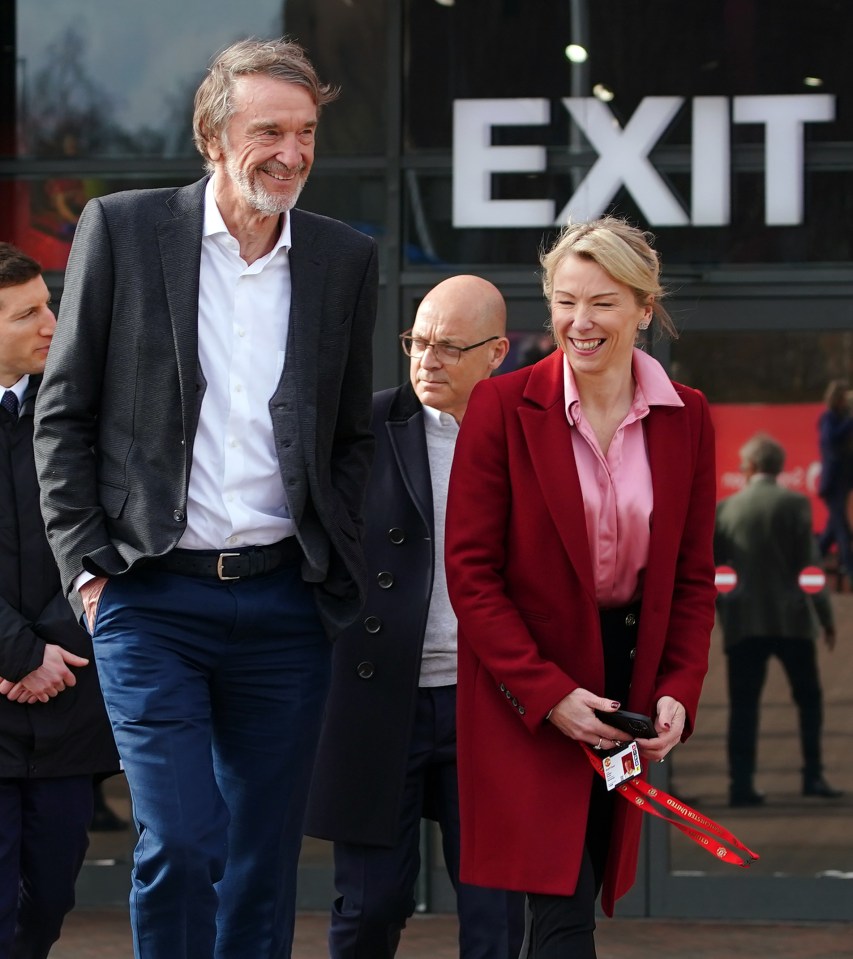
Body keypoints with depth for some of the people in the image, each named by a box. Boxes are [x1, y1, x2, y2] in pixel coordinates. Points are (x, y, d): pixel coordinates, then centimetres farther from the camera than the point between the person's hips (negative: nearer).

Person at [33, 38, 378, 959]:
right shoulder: (123, 229, 0)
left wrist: (339, 572, 6)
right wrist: (86, 564, -4)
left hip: (283, 604, 3)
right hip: (153, 598, -3)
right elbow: (63, 413, 3)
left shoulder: (346, 259, 8)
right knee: (180, 845, -12)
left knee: (264, 860, 7)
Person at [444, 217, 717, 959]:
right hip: (527, 697, -4)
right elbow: (471, 571, -9)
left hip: (632, 670, 4)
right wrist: (549, 693, -16)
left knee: (578, 896, 7)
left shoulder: (687, 419, 2)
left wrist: (679, 691, -6)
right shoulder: (502, 408, -8)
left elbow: (694, 576, 8)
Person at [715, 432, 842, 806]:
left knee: (743, 705, 4)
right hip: (790, 620, -2)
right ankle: (813, 776, 5)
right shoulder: (794, 504, -5)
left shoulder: (726, 507, 3)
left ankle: (741, 784, -4)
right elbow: (809, 564, -6)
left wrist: (720, 611, 18)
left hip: (742, 622, 2)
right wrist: (826, 617, 1)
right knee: (808, 698, 11)